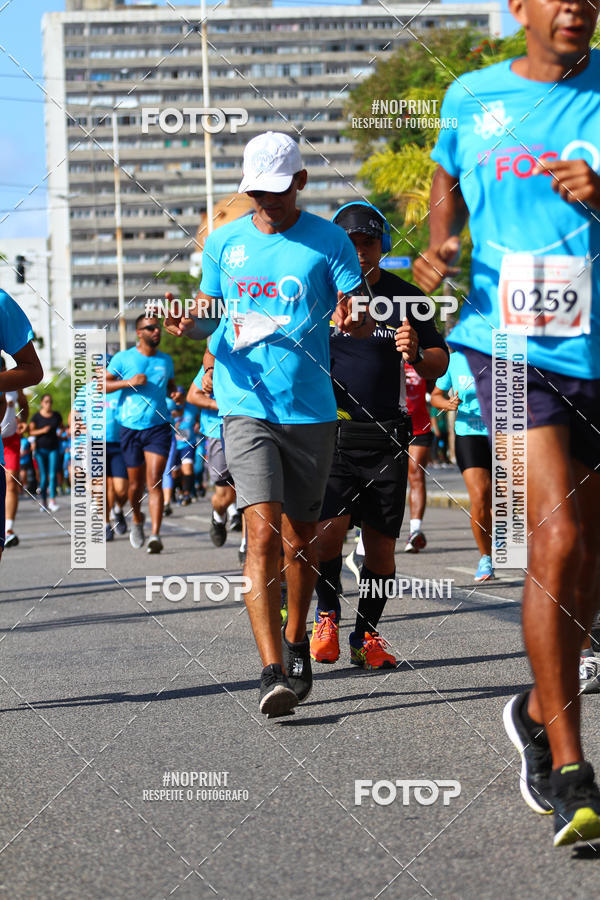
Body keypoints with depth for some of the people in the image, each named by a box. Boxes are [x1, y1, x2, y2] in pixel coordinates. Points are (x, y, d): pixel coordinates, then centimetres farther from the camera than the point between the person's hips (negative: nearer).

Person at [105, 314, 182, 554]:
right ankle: (137, 520, 36)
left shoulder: (165, 360, 11)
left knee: (154, 481, -12)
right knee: (136, 483, 7)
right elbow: (102, 385, -2)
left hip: (159, 427, 1)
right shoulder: (123, 358, 1)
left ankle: (155, 534, -18)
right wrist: (128, 382, -16)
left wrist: (176, 395, 4)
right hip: (131, 427, -1)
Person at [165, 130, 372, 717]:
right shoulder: (223, 242, 8)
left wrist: (354, 322, -23)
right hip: (245, 405, 0)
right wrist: (187, 325, -5)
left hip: (311, 410, 1)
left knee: (300, 539, 11)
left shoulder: (328, 242, 2)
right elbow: (209, 312, 17)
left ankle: (295, 643, 35)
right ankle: (272, 670, -19)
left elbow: (361, 319, 0)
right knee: (263, 533, -15)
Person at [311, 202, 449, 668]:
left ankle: (366, 635, 17)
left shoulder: (406, 297, 7)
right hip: (330, 431, -1)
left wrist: (416, 354, -11)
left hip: (387, 437, 1)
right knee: (329, 528, -16)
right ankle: (326, 616, 6)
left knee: (381, 542, 1)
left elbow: (440, 363, 10)